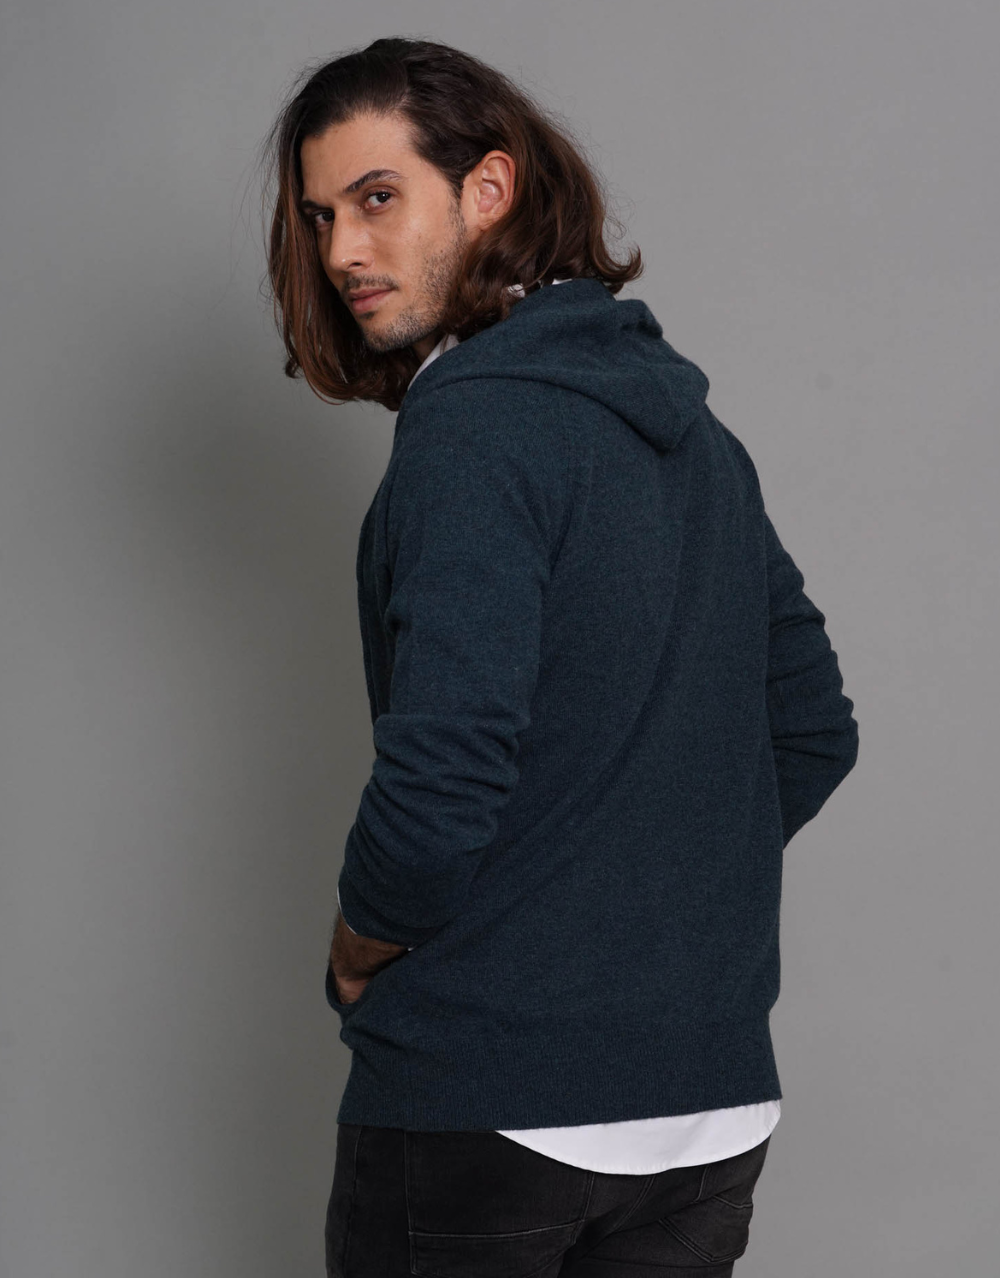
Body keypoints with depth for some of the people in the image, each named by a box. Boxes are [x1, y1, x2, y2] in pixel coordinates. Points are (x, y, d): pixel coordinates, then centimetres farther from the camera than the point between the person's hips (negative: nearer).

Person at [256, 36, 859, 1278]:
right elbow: (814, 736, 15)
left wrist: (358, 955, -6)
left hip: (482, 1106, -7)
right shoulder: (695, 431, 9)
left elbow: (438, 789, -25)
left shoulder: (473, 429, -16)